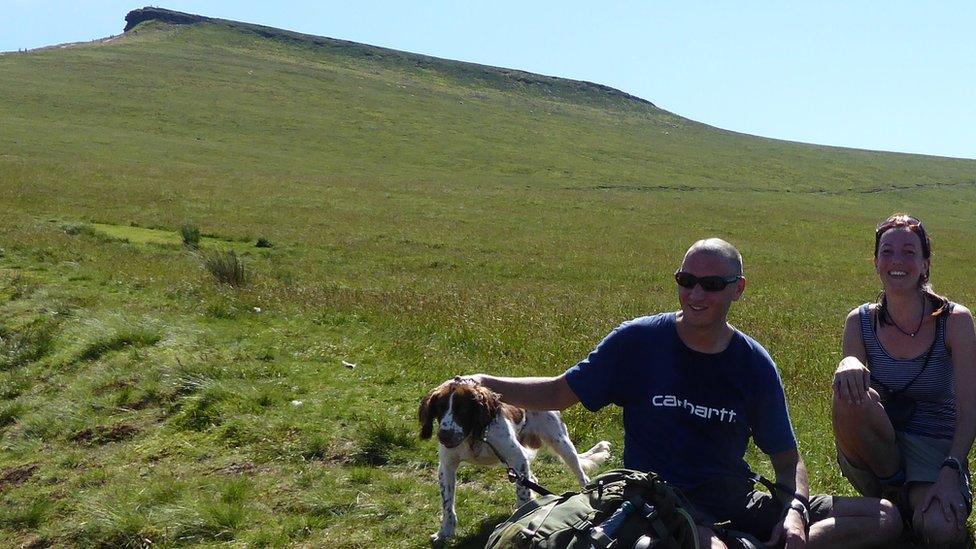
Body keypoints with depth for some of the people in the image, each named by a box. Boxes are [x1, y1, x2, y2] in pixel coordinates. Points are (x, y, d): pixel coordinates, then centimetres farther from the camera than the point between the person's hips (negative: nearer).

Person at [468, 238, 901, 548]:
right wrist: (485, 384, -10)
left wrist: (795, 510, -14)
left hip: (736, 501, 6)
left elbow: (786, 458, 7)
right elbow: (561, 393, 3)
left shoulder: (754, 364, 3)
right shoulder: (638, 341, -4)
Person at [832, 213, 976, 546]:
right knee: (850, 394, -31)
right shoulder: (860, 322, -2)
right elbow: (851, 393, -9)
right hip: (878, 449, 2)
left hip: (937, 448, -2)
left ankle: (907, 502, 5)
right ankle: (892, 490, -8)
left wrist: (949, 475, -25)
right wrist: (848, 367, -32)